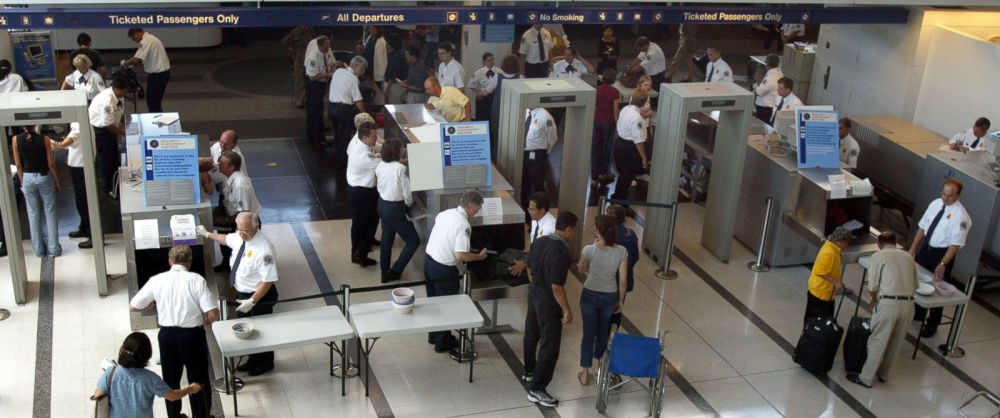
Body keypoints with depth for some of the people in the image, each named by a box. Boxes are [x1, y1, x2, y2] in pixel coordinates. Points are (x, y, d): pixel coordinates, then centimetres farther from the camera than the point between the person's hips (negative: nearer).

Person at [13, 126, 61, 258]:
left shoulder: (16, 139, -7)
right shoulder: (44, 139, -13)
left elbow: (18, 165, -1)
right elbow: (51, 164, -8)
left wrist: (22, 181, 12)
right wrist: (57, 182, 3)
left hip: (28, 178, 2)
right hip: (44, 177, -2)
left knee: (33, 214, 12)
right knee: (50, 213, 8)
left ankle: (39, 249, 18)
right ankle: (54, 248, 9)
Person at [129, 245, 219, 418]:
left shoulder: (156, 280, -3)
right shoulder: (197, 280, -11)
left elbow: (133, 307, 6)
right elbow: (213, 313, -16)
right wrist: (205, 322, 6)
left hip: (167, 335, 2)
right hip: (193, 335, -2)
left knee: (171, 380, 21)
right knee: (198, 380, 15)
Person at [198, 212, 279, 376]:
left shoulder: (263, 250, -33)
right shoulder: (240, 237, -8)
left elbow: (268, 280, -29)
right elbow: (226, 239, 18)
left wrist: (252, 301, -29)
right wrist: (207, 234, 30)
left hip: (260, 296, -8)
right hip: (242, 293, 8)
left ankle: (265, 363, 37)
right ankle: (253, 359, 45)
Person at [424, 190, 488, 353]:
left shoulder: (445, 213, 0)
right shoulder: (464, 225, -23)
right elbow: (460, 255, -26)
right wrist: (479, 256, -11)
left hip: (429, 261, 8)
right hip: (444, 270, -8)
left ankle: (433, 336, 40)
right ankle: (443, 343, 24)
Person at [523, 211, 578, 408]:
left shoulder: (539, 242, -1)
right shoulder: (562, 252, -27)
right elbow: (557, 286, -27)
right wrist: (566, 310, -17)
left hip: (533, 294, 9)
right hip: (549, 301, -9)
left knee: (531, 335, 25)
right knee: (550, 345, 1)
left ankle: (529, 371, 45)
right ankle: (537, 390, 4)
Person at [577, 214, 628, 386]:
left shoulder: (589, 250, -21)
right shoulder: (621, 251, -15)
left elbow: (581, 270, 0)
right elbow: (623, 281, -8)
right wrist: (621, 301, 6)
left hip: (590, 295, -2)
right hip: (610, 297, 2)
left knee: (588, 334, 11)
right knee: (603, 332, 24)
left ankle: (585, 373, 17)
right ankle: (599, 364, 44)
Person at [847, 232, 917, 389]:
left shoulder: (878, 256, 3)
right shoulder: (908, 257, 17)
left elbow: (872, 286, 0)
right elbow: (915, 285, 16)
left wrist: (874, 299, 18)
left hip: (889, 303, -5)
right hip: (908, 304, 5)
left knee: (877, 342, 5)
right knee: (894, 343, 19)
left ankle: (866, 378, 11)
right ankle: (883, 374, 34)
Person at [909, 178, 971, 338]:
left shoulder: (960, 215, -21)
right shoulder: (936, 203, -2)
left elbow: (956, 244, -22)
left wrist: (942, 264, -27)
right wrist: (913, 248, 5)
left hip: (942, 253, -6)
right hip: (925, 247, 6)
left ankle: (932, 325, 24)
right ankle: (918, 313, 44)